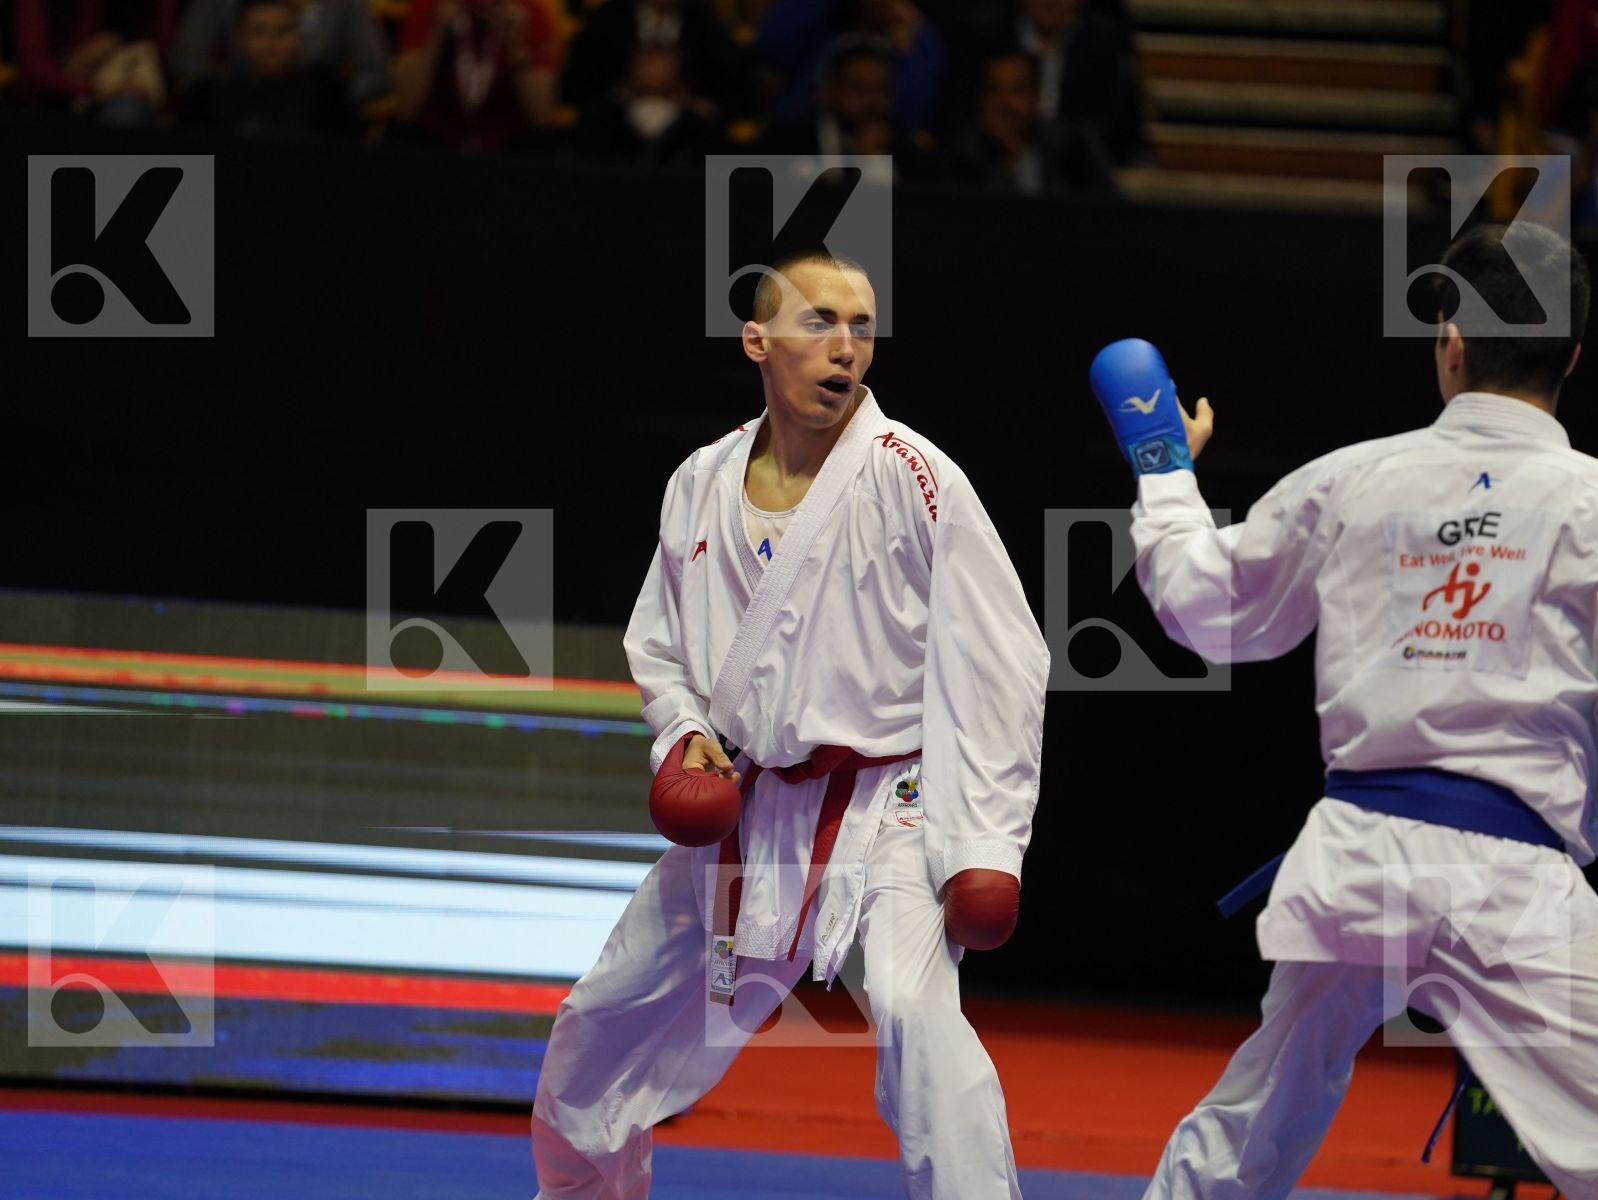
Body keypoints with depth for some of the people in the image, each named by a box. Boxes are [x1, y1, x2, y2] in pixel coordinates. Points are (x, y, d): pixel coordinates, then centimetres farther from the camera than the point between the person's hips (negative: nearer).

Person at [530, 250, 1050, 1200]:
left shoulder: (914, 480, -12)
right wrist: (684, 734, -4)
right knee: (601, 1032, 16)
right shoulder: (702, 486, 3)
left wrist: (987, 845, -18)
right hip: (741, 818, 6)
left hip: (884, 817, -6)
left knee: (913, 1012, -32)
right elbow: (659, 645, 18)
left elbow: (997, 664, -13)